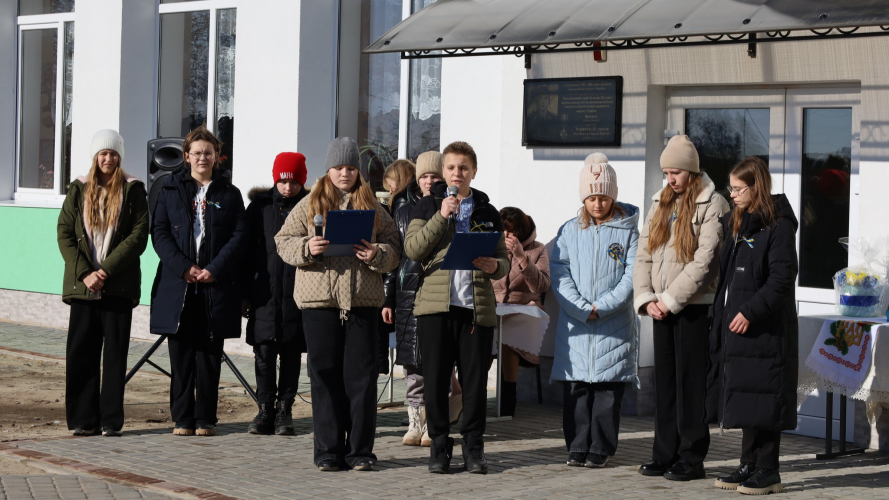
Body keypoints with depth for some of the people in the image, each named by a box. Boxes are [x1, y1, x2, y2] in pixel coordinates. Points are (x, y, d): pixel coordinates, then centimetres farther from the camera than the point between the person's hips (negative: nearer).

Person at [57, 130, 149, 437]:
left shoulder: (133, 190, 4)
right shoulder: (79, 189, 10)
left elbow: (139, 235, -4)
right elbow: (64, 234, 4)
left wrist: (107, 270, -12)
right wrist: (84, 273, -9)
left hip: (119, 285, -2)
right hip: (82, 284, 2)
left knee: (115, 353, 0)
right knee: (80, 353, 1)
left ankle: (111, 421, 5)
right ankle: (84, 421, 7)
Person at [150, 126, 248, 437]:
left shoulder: (229, 194, 10)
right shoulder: (170, 190, 10)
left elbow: (239, 236, 2)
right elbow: (159, 233, 3)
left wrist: (214, 269, -10)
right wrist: (184, 267, -10)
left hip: (216, 286, 0)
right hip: (177, 286, 0)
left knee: (209, 356, 1)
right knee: (181, 356, 1)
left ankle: (205, 419, 7)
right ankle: (182, 418, 8)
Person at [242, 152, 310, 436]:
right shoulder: (260, 206, 6)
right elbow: (248, 251, 8)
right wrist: (245, 294, 4)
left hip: (297, 296, -1)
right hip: (264, 294, 1)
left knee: (291, 356, 4)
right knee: (264, 354, 0)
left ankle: (284, 412, 12)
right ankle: (265, 412, 8)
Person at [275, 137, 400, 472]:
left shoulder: (373, 208, 12)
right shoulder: (309, 205, 10)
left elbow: (394, 249, 10)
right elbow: (283, 241, 7)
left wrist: (377, 255, -12)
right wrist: (306, 248, -12)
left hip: (363, 302, 1)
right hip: (319, 301, 0)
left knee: (362, 374, 0)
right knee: (325, 375, 2)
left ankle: (360, 450, 6)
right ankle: (329, 451, 8)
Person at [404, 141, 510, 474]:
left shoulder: (488, 213, 14)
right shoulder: (427, 207, 9)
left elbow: (504, 260, 14)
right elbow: (412, 250, -4)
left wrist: (494, 266, -10)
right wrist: (441, 216, -12)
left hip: (477, 306, 1)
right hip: (436, 304, -1)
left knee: (475, 380, 1)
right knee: (436, 379, 1)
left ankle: (473, 446, 12)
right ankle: (439, 445, 12)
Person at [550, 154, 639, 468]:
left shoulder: (628, 232, 4)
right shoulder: (570, 231, 9)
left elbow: (632, 277, -4)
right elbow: (560, 276, 1)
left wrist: (602, 307, -12)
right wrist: (583, 309, -11)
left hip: (614, 325, -2)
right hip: (575, 325, 2)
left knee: (608, 388, -1)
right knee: (576, 388, 2)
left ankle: (600, 449, 7)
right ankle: (578, 448, 9)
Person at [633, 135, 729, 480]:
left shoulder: (712, 205, -7)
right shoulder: (661, 204, 15)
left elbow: (704, 261, -15)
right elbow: (644, 254, 11)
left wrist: (671, 299, -14)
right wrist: (646, 298, -2)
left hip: (693, 307, -6)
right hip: (661, 307, 6)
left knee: (690, 382, -3)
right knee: (664, 381, 9)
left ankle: (692, 458, 3)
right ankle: (664, 454, 15)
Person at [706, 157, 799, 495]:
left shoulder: (778, 226, -11)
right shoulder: (737, 224, 16)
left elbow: (782, 278, -18)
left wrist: (750, 311, -22)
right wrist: (721, 320, 14)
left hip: (764, 328, -9)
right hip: (735, 327, 9)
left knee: (763, 399, -5)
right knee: (744, 398, 12)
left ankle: (768, 472, 1)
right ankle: (749, 466, 19)